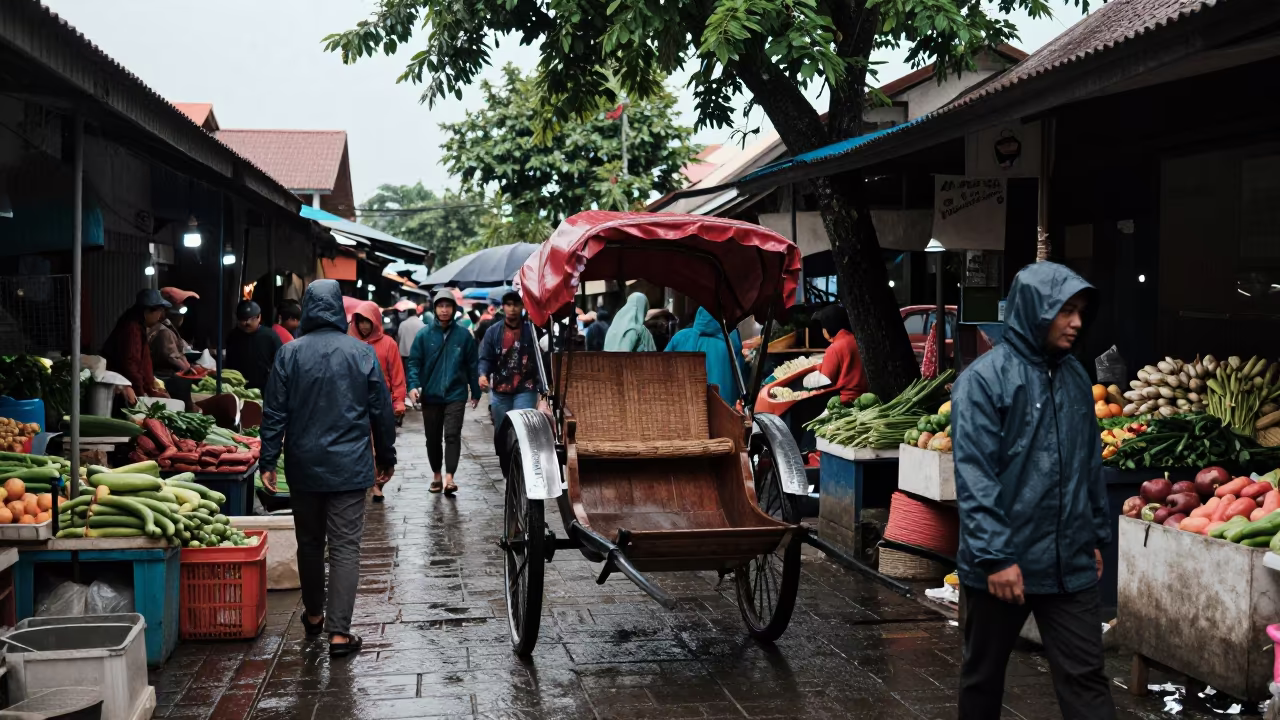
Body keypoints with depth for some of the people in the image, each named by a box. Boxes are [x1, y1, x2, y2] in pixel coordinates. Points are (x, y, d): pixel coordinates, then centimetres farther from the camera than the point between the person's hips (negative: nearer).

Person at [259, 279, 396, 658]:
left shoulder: (289, 354, -5)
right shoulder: (362, 353, -4)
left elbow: (274, 413, -4)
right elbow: (381, 411, 1)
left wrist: (268, 462, 2)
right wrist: (386, 458, 12)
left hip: (304, 466, 1)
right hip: (350, 466, -1)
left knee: (309, 542, 17)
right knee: (345, 547, 0)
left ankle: (314, 615, 31)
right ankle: (339, 632, -5)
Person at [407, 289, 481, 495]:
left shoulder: (463, 335, -1)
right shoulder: (424, 335, -1)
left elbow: (472, 365, 5)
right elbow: (414, 362, -1)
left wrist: (475, 392, 8)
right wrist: (413, 385, -16)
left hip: (455, 395, -2)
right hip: (431, 395, 2)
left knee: (452, 435, -14)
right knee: (433, 438, 12)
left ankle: (449, 477, -18)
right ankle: (437, 475, 28)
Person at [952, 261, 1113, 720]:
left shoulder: (1075, 377, 8)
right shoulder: (984, 378, -12)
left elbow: (1091, 465, 15)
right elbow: (973, 476, -17)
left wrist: (1096, 536, 15)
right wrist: (994, 555, -20)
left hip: (1069, 563, 5)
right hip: (1001, 563, -5)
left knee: (1086, 677, 4)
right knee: (983, 674, 13)